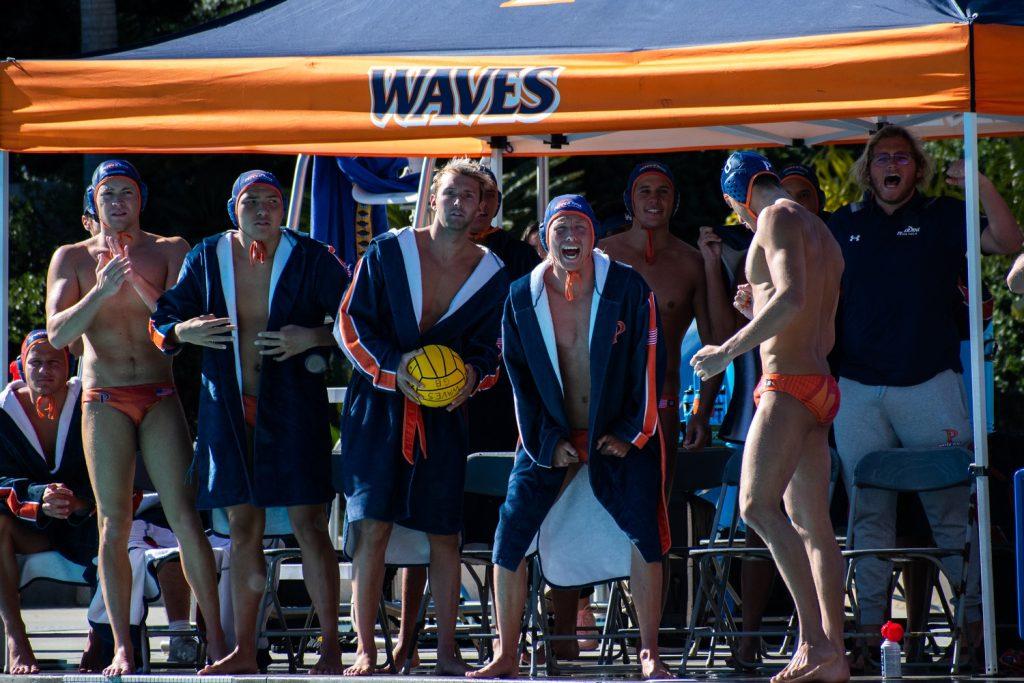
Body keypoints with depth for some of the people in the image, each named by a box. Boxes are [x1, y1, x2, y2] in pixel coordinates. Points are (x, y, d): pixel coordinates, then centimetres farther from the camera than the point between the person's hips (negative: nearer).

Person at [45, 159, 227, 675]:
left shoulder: (169, 251, 7)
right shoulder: (72, 258, 7)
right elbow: (57, 333, -4)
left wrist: (137, 281, -19)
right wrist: (101, 290, -18)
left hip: (161, 398, 0)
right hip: (104, 401, 0)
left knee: (186, 517, -8)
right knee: (113, 525, -3)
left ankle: (215, 637, -5)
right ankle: (122, 648, -2)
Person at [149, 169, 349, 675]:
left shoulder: (311, 259, -2)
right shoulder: (206, 259, 7)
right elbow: (162, 320, 14)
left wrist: (313, 338, -17)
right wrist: (183, 331, -8)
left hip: (293, 409, -3)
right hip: (230, 410, 4)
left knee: (309, 526, -7)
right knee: (243, 530, 8)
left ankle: (331, 648, -4)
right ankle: (243, 652, 13)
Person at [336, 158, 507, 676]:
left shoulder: (492, 275, 5)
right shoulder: (388, 253, -1)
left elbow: (490, 347, 10)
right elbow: (350, 323, -2)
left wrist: (473, 375, -13)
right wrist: (394, 366, -16)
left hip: (444, 413, 2)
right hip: (378, 404, -2)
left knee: (444, 532, 1)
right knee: (371, 525, -10)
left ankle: (446, 650, 9)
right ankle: (365, 650, -7)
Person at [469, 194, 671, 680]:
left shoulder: (626, 288, -9)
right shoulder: (522, 298, -3)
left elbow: (649, 363, -6)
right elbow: (520, 377, 2)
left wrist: (631, 434, -8)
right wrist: (548, 441, -5)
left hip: (618, 435, -2)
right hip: (551, 437, 2)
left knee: (644, 529, -16)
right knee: (511, 534, -8)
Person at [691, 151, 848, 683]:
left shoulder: (778, 219, -6)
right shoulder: (823, 236, 23)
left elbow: (790, 297, -22)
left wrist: (730, 350, -20)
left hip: (788, 381, -10)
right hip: (821, 386, 10)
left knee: (758, 505, -19)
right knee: (812, 525, 9)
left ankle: (814, 640, -29)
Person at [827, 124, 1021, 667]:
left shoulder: (941, 217, 7)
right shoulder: (844, 226, 15)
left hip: (928, 383, -2)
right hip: (858, 388, 2)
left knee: (951, 509, -5)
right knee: (869, 514, 1)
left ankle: (976, 621, -3)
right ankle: (871, 632, 3)